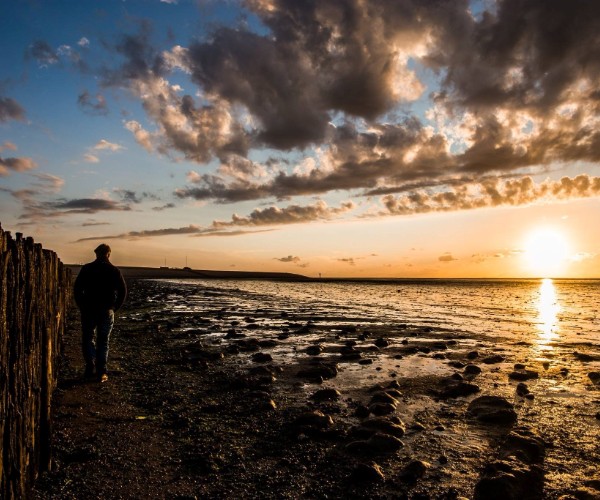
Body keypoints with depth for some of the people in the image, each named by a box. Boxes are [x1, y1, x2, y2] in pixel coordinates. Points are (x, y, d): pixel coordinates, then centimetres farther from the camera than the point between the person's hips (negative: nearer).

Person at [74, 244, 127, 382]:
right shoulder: (114, 271, 0)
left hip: (88, 310, 0)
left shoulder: (86, 269, -1)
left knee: (87, 338, 13)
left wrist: (82, 306, 7)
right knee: (103, 341, 8)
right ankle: (102, 372, 3)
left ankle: (90, 366, 1)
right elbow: (123, 291, -2)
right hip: (107, 311, 1)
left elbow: (77, 289, -2)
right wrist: (115, 308, 6)